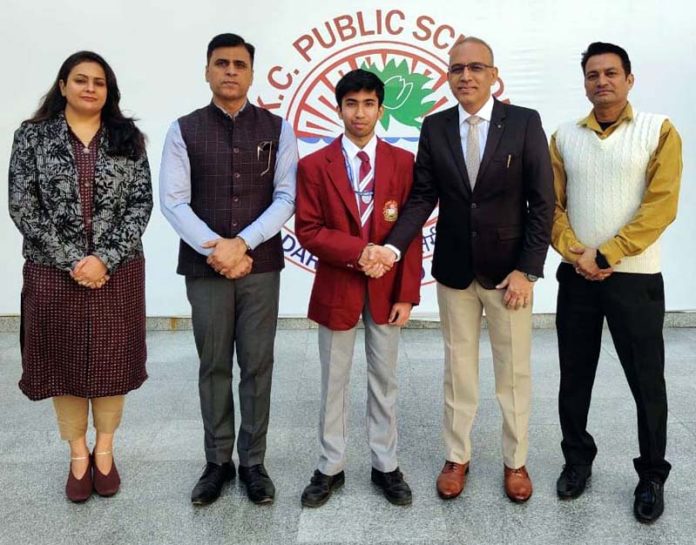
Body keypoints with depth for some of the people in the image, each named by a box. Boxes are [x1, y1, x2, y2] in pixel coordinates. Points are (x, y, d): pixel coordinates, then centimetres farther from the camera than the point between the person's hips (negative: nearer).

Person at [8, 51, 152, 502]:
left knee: (111, 362, 10)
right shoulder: (32, 137, 0)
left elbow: (142, 203, -2)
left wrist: (105, 258, -14)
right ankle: (78, 455, 28)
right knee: (64, 364, 9)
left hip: (117, 272, 1)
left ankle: (105, 452, 29)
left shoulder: (128, 138, 3)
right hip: (55, 273, 0)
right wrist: (72, 261, -13)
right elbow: (23, 207, -6)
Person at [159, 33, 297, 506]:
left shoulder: (277, 129, 4)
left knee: (257, 366, 6)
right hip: (205, 267, 0)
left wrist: (243, 243, -15)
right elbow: (173, 201, -3)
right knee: (214, 367, 9)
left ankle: (253, 461, 19)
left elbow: (286, 197, -3)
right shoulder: (184, 131, 4)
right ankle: (218, 461, 22)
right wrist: (215, 248, -14)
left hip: (261, 265, 0)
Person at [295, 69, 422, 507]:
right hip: (337, 287, -1)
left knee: (385, 380, 11)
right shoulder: (315, 165, -2)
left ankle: (386, 466, 26)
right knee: (334, 382, 10)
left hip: (386, 288, 1)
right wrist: (358, 250, -19)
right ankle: (331, 467, 25)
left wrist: (408, 294, -7)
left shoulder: (402, 162, 1)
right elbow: (307, 230, -7)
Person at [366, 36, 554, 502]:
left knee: (514, 369, 10)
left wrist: (528, 269, -13)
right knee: (458, 367, 13)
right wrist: (392, 247, -18)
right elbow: (423, 197, -2)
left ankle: (515, 461, 28)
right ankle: (457, 458, 29)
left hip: (509, 269, -2)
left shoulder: (525, 122, -6)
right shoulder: (434, 127, 1)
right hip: (454, 268, 2)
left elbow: (542, 201, -7)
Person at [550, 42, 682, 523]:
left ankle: (653, 475, 24)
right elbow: (552, 206, 4)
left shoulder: (659, 131, -3)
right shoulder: (565, 137, 7)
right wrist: (576, 255, -11)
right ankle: (578, 458, 31)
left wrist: (604, 255, -15)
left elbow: (661, 207, -11)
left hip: (635, 278, -3)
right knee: (574, 378, 11)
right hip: (576, 277, 3)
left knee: (647, 383, 5)